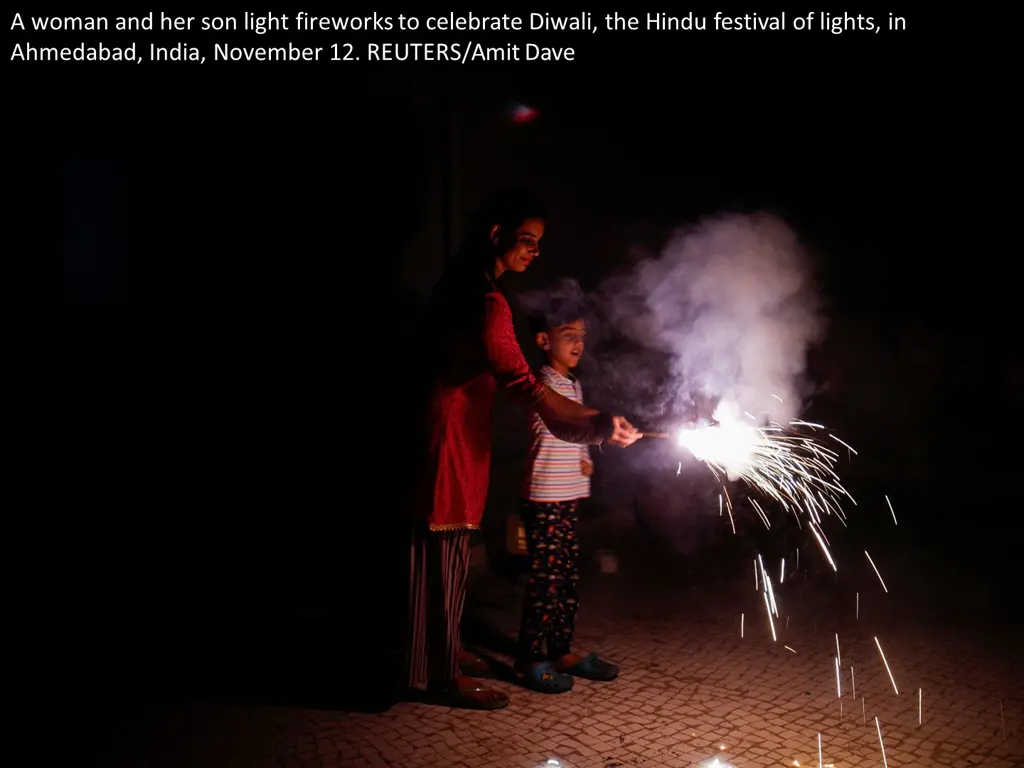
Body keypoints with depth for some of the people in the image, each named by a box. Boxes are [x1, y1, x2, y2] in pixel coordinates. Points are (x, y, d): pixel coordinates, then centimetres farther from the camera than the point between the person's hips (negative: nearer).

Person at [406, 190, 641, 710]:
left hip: (454, 431, 10)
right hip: (452, 434, -10)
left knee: (448, 550, 18)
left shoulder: (463, 288, 11)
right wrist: (598, 422, -29)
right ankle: (445, 676, 12)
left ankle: (443, 653, 32)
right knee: (446, 553, 0)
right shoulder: (486, 302, -21)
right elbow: (522, 385, -28)